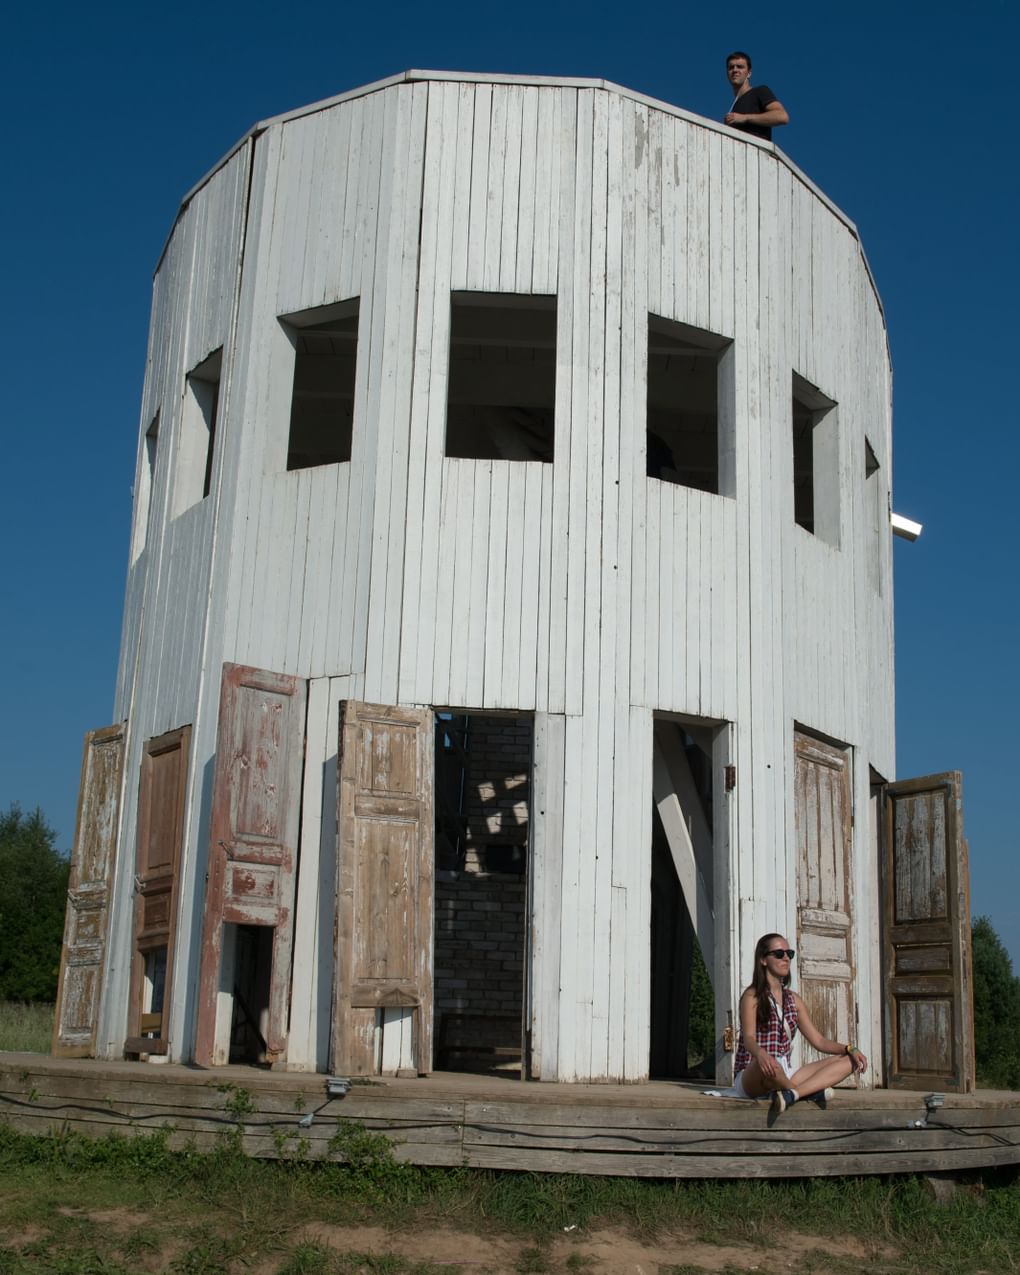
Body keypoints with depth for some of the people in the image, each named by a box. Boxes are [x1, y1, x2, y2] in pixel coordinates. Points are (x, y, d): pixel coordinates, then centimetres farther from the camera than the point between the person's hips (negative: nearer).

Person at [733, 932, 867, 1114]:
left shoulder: (793, 999, 14)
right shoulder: (752, 996, -5)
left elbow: (818, 1041, 12)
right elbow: (749, 1038, -20)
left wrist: (850, 1049, -7)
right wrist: (760, 1054, -44)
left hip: (784, 1077, 7)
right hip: (752, 1077, -7)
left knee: (848, 1061, -8)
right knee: (767, 1064, -43)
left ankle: (791, 1094, -31)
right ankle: (811, 1091, -13)